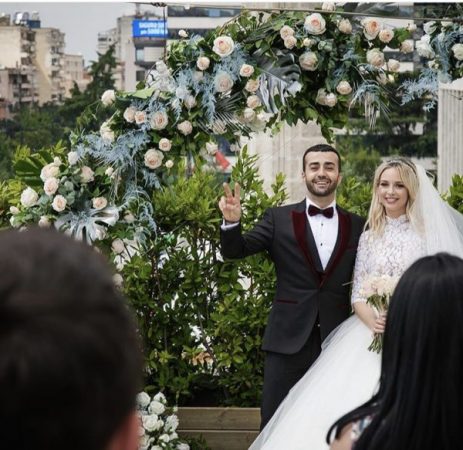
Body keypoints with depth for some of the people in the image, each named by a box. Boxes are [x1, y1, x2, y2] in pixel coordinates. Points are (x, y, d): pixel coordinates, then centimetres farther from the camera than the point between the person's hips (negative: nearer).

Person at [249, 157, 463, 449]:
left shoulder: (430, 232, 2)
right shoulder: (369, 237, 11)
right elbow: (357, 294, 8)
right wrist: (372, 321, -13)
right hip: (371, 335, 3)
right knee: (347, 410, -9)